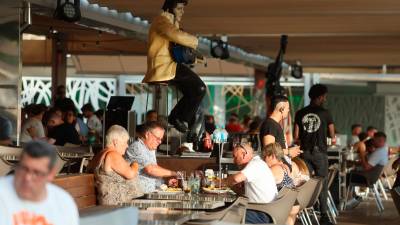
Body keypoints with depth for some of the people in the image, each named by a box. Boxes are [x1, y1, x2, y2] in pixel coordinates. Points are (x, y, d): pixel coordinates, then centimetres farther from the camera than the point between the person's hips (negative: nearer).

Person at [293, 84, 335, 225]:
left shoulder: (300, 113, 2)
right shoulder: (325, 113, -5)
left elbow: (295, 137, 3)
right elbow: (332, 136, 5)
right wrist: (333, 139, 26)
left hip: (305, 151, 3)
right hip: (320, 152, -3)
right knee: (322, 183, 3)